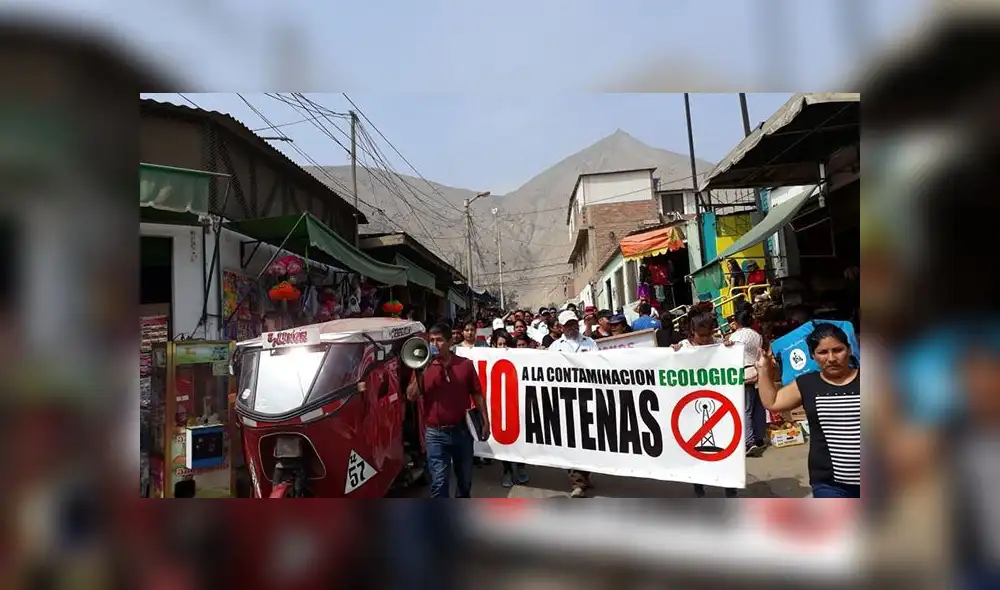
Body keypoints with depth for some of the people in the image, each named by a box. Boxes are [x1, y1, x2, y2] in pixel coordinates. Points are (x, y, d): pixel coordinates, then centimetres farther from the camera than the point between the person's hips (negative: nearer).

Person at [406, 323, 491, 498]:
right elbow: (411, 396, -9)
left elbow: (477, 394, 4)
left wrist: (485, 421, 2)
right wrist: (419, 373, -21)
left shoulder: (466, 364, -1)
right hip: (435, 434, -2)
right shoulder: (423, 367, -2)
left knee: (465, 477, 19)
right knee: (439, 481, -2)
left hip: (462, 430, 2)